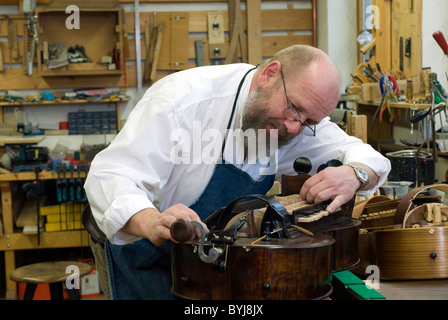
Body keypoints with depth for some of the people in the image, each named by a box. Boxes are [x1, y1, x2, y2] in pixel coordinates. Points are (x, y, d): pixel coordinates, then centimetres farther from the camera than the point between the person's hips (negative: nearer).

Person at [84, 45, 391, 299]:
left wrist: (354, 174, -27)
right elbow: (110, 175, -32)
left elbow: (366, 155, -2)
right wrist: (152, 224, -53)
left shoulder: (298, 119, -10)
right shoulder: (185, 99, -28)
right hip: (154, 259, -5)